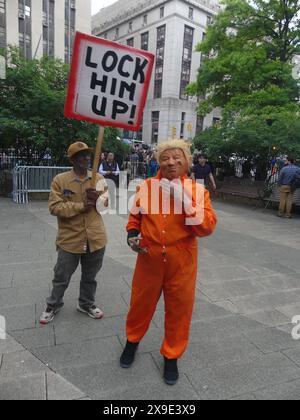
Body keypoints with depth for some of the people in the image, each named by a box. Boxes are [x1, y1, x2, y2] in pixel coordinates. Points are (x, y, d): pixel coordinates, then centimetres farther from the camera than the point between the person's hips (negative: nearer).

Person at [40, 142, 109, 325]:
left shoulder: (99, 178, 4)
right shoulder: (60, 180, -6)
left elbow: (106, 203, 6)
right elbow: (54, 207, -13)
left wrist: (97, 197, -17)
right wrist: (80, 206, -20)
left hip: (95, 238, 3)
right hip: (70, 238, -2)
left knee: (90, 276, 19)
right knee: (62, 276, 14)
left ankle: (87, 303, 41)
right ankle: (53, 305, 38)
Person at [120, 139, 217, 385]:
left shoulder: (197, 190, -6)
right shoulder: (146, 186, -1)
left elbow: (207, 227, -16)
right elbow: (135, 217, 11)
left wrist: (184, 199, -24)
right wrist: (132, 235, -8)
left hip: (181, 264, -1)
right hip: (149, 261, 1)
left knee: (179, 310, 13)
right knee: (141, 304, 18)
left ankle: (171, 356, 38)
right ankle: (132, 341, 48)